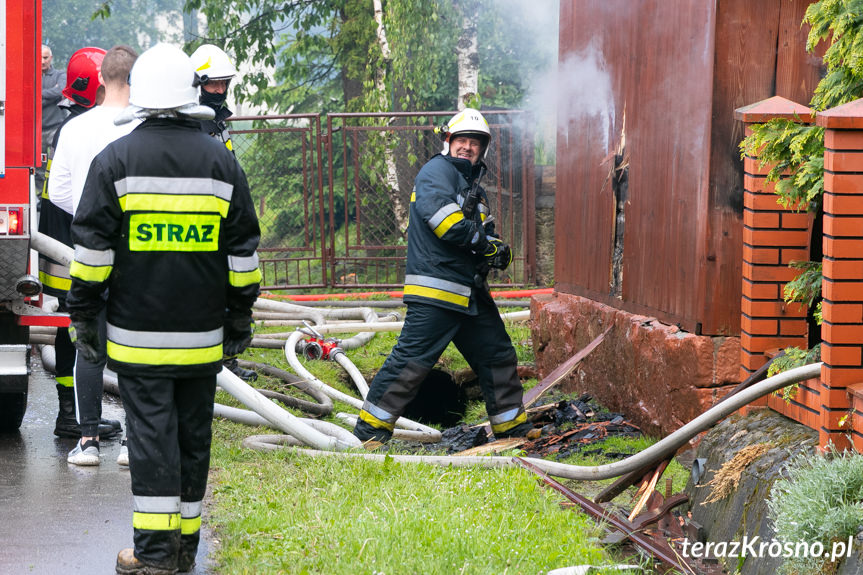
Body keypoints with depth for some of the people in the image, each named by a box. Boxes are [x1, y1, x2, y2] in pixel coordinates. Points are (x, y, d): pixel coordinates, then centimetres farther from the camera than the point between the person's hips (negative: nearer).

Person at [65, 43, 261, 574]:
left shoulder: (116, 160, -5)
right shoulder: (221, 161, 3)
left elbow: (93, 247, -5)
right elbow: (243, 250, 7)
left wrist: (84, 314, 3)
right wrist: (241, 316, 16)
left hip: (137, 331, -2)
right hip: (202, 334, 3)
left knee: (151, 432, -2)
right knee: (193, 431, 10)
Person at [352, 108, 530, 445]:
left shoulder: (474, 186, 24)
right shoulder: (437, 171, -4)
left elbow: (484, 234, 24)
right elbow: (440, 213, -21)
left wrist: (499, 253, -1)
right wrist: (483, 243, -15)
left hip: (471, 291, 9)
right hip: (435, 293, -9)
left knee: (499, 356, 14)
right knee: (413, 359, -13)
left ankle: (513, 428, 26)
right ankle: (370, 429, -7)